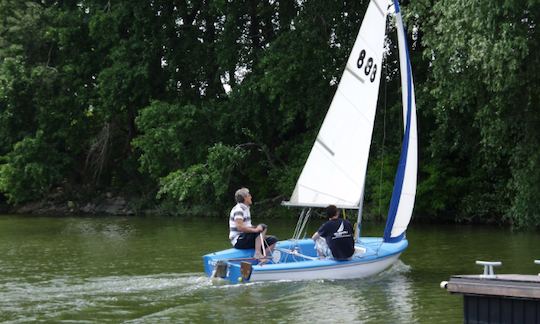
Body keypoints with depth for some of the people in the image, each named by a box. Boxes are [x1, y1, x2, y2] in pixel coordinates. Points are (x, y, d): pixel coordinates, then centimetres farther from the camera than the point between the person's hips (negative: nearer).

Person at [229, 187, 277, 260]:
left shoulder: (245, 208, 20)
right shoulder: (239, 209, -13)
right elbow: (239, 227, -26)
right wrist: (255, 230, -26)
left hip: (245, 238, 10)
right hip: (238, 241, -10)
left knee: (272, 240, 0)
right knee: (262, 227, -22)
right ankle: (257, 253, -28)